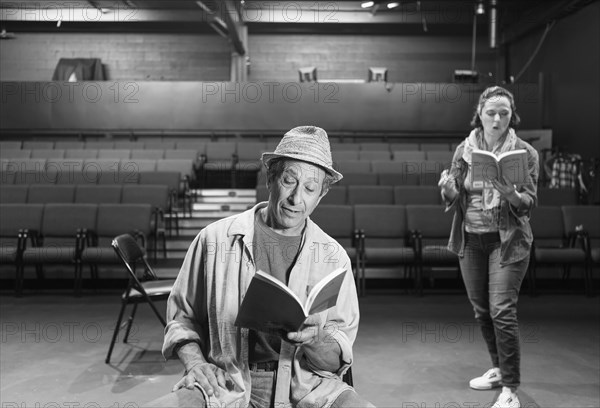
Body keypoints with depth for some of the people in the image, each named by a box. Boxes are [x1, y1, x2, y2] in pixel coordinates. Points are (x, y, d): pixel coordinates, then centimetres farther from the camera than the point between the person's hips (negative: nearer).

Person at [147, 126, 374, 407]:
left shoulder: (334, 257, 3)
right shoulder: (215, 239, 2)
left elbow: (336, 361, 3)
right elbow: (181, 316, 14)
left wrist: (314, 341, -19)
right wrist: (195, 362, -5)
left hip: (306, 384, 2)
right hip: (227, 383, -1)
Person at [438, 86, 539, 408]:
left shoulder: (525, 152, -3)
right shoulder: (464, 150, 5)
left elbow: (530, 202, -6)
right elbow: (452, 199, 6)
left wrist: (512, 195, -28)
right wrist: (448, 187, -17)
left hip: (507, 240, -4)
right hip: (470, 239, 4)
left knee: (502, 312, -11)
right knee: (481, 311, 12)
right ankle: (499, 369, 32)